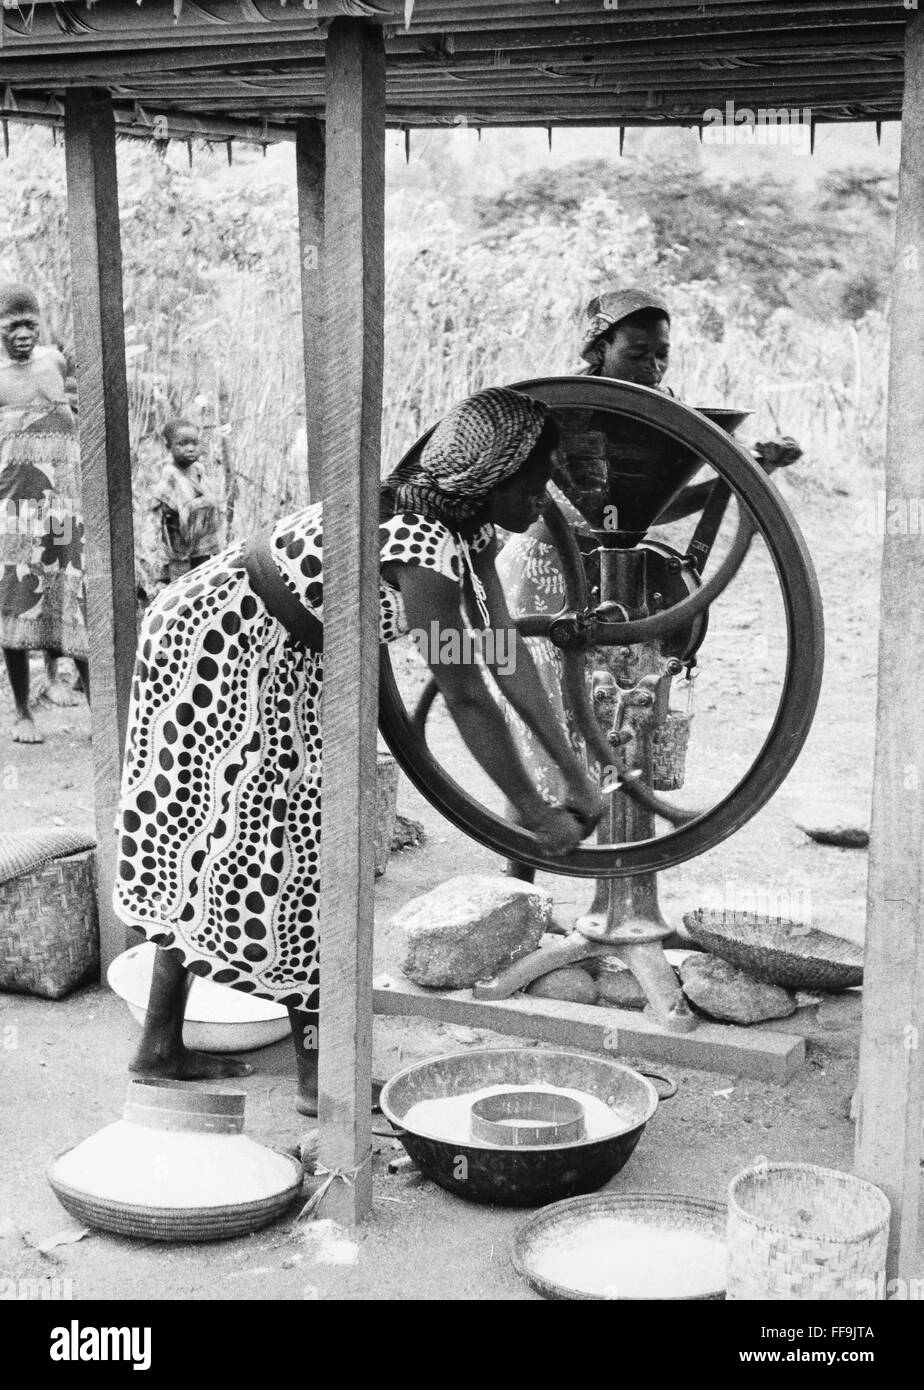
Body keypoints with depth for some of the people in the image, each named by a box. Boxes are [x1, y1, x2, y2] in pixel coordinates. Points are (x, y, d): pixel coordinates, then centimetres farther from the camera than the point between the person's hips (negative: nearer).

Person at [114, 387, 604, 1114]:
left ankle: (163, 1043, 24)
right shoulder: (423, 544, -29)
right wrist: (536, 814, -21)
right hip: (214, 643, -10)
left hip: (281, 657, 10)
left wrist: (575, 774, -2)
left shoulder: (465, 528, -1)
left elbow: (505, 654, -1)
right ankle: (320, 1073, 3)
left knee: (210, 844, 13)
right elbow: (467, 698, -28)